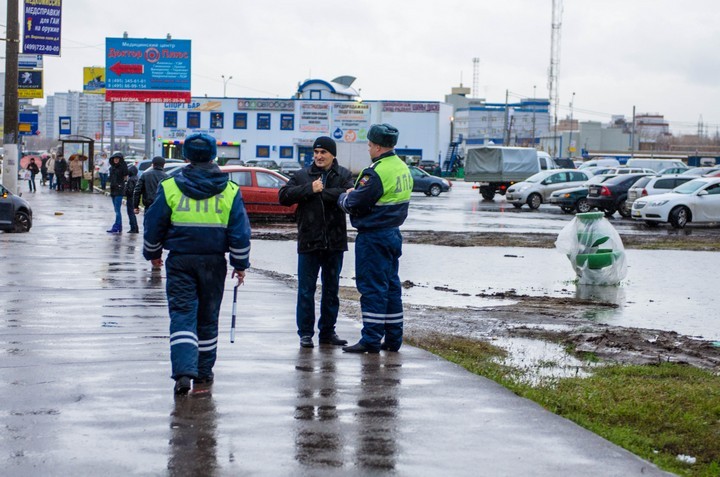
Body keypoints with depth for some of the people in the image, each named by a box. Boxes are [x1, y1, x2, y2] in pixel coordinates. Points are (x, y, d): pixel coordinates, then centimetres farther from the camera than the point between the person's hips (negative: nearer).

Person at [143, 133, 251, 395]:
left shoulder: (170, 187, -2)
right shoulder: (230, 191, 0)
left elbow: (154, 226, 3)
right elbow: (240, 233, -1)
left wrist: (152, 254, 19)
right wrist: (240, 264, 9)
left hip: (180, 261, -1)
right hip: (213, 262, 1)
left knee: (182, 315, -2)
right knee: (207, 318, 14)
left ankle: (183, 371, -18)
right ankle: (204, 371, 23)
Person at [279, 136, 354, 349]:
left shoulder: (343, 175, 3)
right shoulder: (302, 176, 6)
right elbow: (284, 196, -7)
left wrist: (322, 192, -15)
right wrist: (310, 189, -15)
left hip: (335, 243, 1)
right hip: (308, 242, -1)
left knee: (331, 289, 11)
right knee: (306, 290, 0)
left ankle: (328, 331, 22)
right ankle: (305, 333, 8)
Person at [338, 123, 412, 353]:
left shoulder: (376, 173, -20)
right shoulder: (402, 168, 10)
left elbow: (353, 203, -17)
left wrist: (344, 197, 6)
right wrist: (354, 194, 11)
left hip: (373, 237, -9)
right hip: (393, 233, 9)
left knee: (372, 288, -5)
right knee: (391, 286, 13)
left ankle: (371, 340, -3)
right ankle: (393, 338, 18)